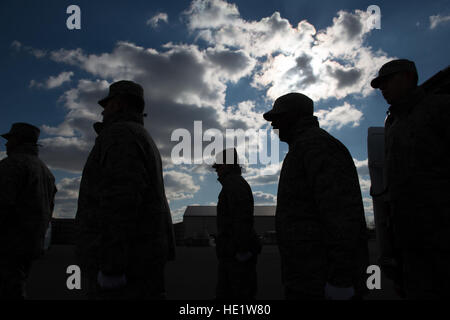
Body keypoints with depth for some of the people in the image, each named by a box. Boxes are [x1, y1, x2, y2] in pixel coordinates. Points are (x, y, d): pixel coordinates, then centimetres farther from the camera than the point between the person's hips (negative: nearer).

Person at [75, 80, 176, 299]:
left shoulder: (119, 133, -8)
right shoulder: (144, 139, 23)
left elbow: (123, 198, -22)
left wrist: (112, 265, -22)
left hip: (126, 257, -10)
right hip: (144, 254, 10)